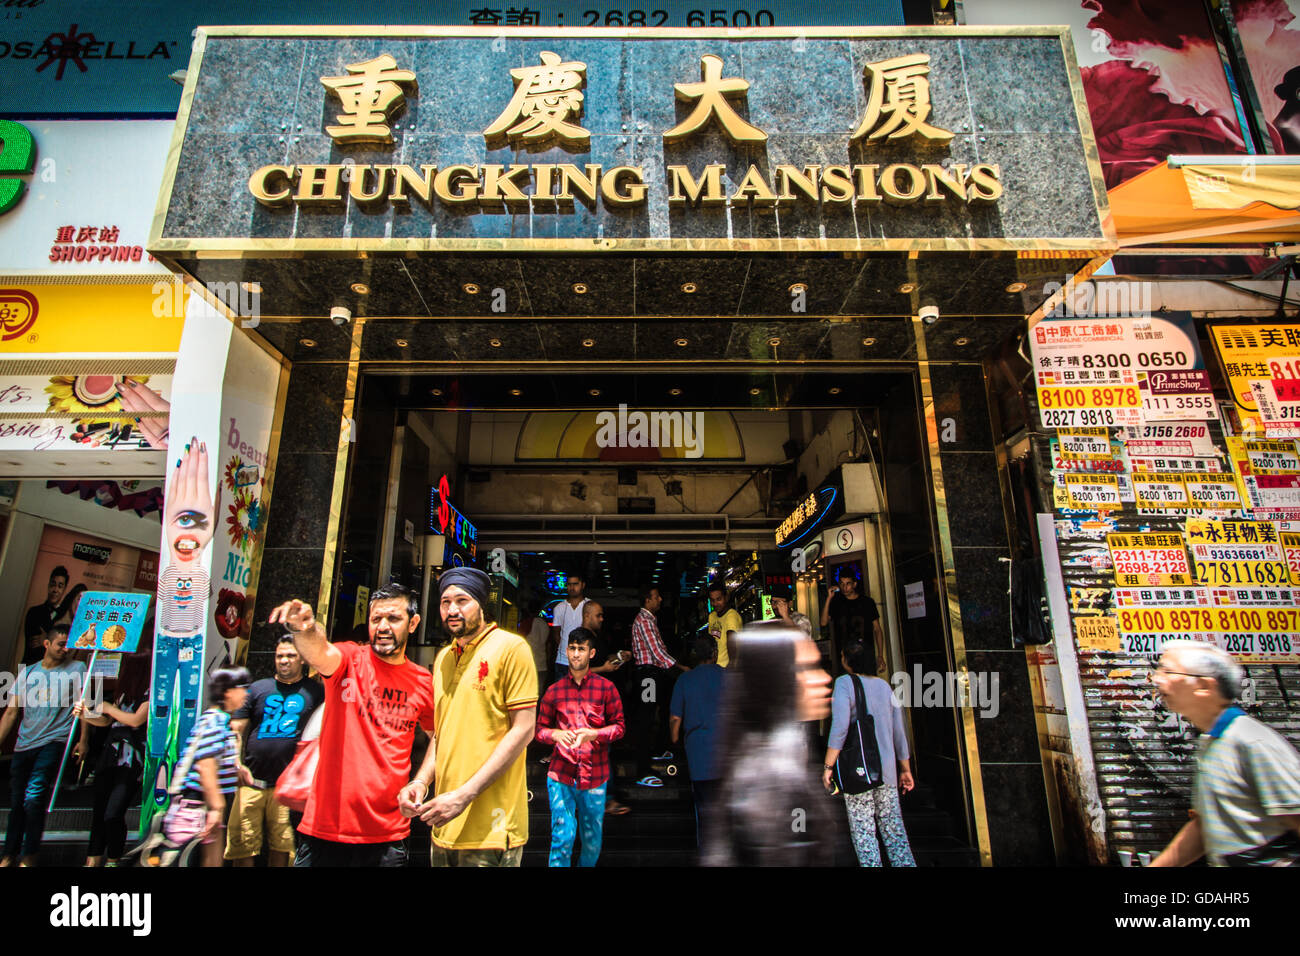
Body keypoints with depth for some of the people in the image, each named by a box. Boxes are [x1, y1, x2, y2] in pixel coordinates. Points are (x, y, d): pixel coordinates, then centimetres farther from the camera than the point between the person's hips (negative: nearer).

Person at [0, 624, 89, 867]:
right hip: (24, 745, 4)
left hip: (55, 741, -4)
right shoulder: (28, 672, 11)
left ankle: (29, 856, -4)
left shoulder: (77, 669, 2)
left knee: (34, 796, -14)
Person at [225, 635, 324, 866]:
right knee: (243, 846, 2)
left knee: (282, 846, 5)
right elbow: (235, 730, 7)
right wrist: (236, 763, -7)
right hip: (251, 781, 1)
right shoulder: (258, 689, 9)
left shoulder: (315, 692, 4)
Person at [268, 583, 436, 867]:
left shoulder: (423, 682, 3)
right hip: (325, 826, -2)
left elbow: (438, 736, 18)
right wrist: (304, 630, -48)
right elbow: (321, 654, -29)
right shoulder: (350, 660, -5)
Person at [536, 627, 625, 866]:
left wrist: (592, 734, -15)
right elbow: (540, 728, 9)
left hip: (594, 776, 0)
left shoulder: (606, 688, 1)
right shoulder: (554, 690, 5)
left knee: (592, 839, 11)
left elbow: (619, 726, 2)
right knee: (562, 837, -2)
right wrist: (556, 734, -12)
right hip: (561, 775, 0)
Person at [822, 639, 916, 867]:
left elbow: (839, 727, -19)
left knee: (863, 831, 2)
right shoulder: (885, 686, 8)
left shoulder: (844, 683, -10)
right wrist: (905, 769, 20)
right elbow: (899, 732, 12)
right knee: (893, 827, 14)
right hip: (887, 768, 6)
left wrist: (828, 766, -14)